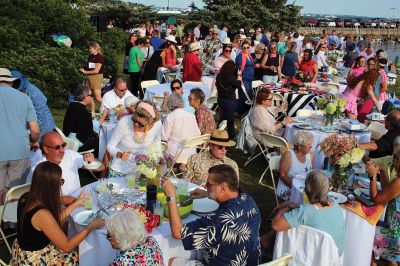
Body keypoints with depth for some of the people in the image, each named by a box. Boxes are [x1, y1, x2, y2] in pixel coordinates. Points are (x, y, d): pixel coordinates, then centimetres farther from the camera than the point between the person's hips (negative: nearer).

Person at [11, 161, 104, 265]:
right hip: (35, 259, -8)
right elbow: (67, 246, -23)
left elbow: (54, 221, 5)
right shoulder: (42, 214, -33)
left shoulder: (27, 197, -8)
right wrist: (91, 226, -15)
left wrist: (75, 203, 9)